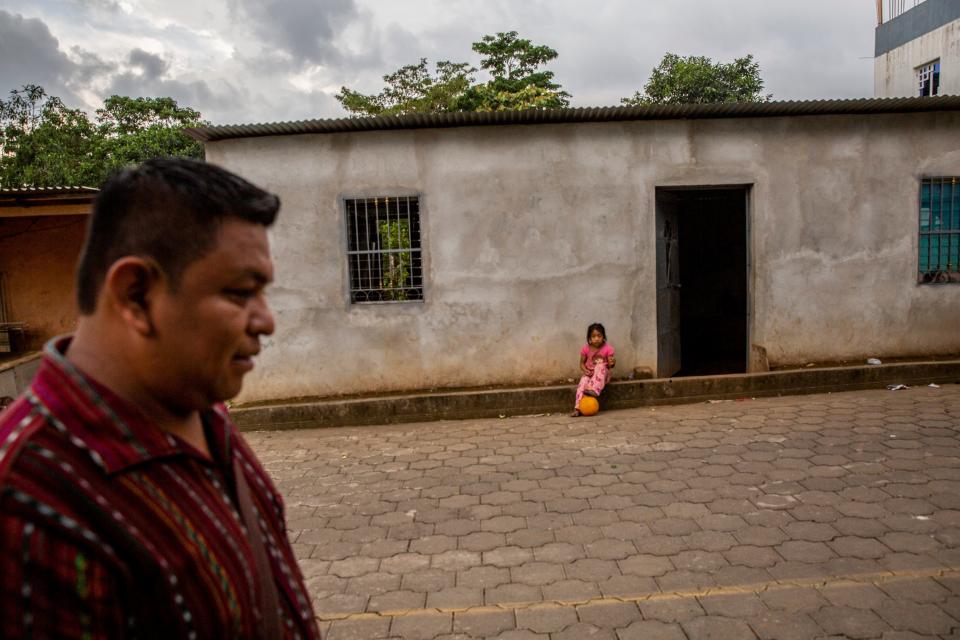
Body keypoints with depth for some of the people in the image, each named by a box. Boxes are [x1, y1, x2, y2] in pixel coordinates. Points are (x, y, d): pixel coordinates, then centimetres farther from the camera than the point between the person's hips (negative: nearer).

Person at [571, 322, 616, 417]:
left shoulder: (607, 348, -8)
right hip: (589, 373, 1)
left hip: (602, 374, -1)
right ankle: (578, 408, -35)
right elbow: (582, 363, 5)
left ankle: (594, 390, -44)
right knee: (583, 382, -30)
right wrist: (585, 370, -17)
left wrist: (612, 363, -31)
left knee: (600, 366, -34)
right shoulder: (586, 348, -4)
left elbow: (610, 365, -6)